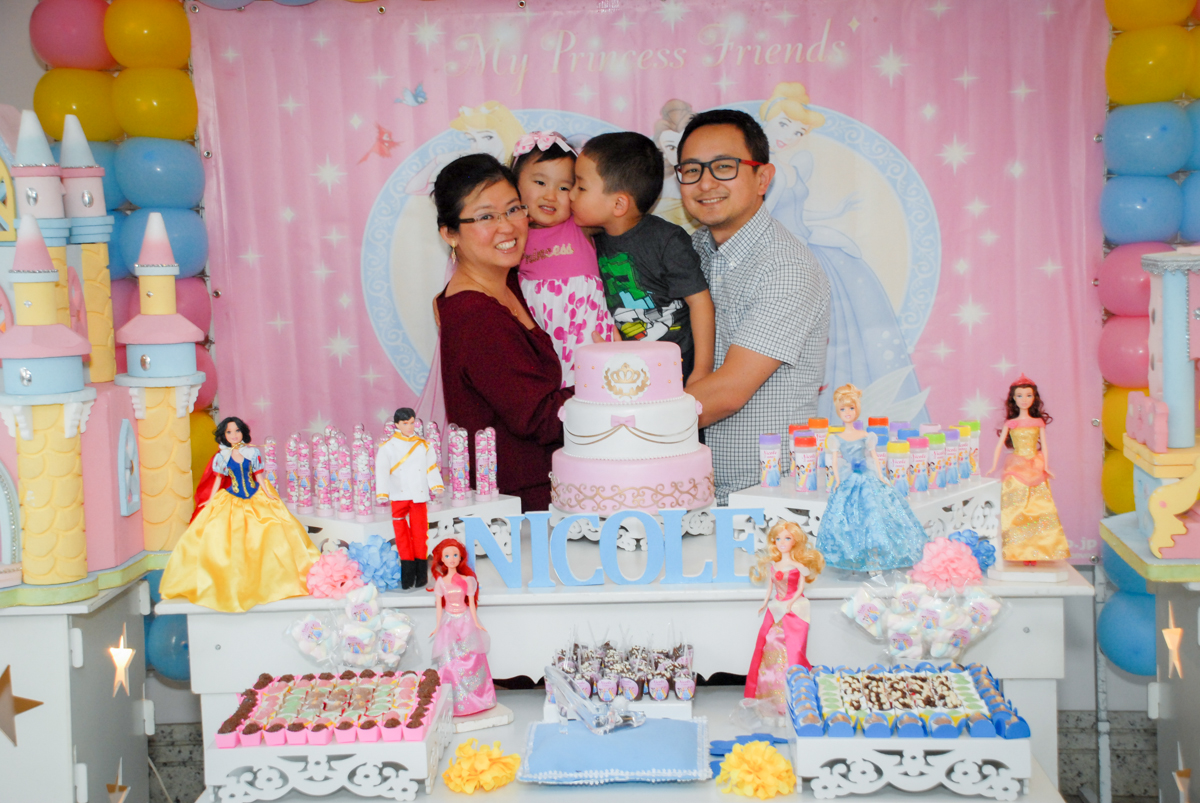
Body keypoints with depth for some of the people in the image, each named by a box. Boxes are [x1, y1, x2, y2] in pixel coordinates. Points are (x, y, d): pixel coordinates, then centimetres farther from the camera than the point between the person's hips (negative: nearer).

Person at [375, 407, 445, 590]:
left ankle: (421, 573, 9)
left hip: (419, 496, 1)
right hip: (399, 497, -1)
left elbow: (431, 467, 4)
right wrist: (382, 493, -18)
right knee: (402, 534, 0)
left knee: (420, 533, 1)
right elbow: (382, 470, -5)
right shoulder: (388, 446, 3)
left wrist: (436, 485, -14)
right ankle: (407, 573, 7)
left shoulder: (424, 445, 10)